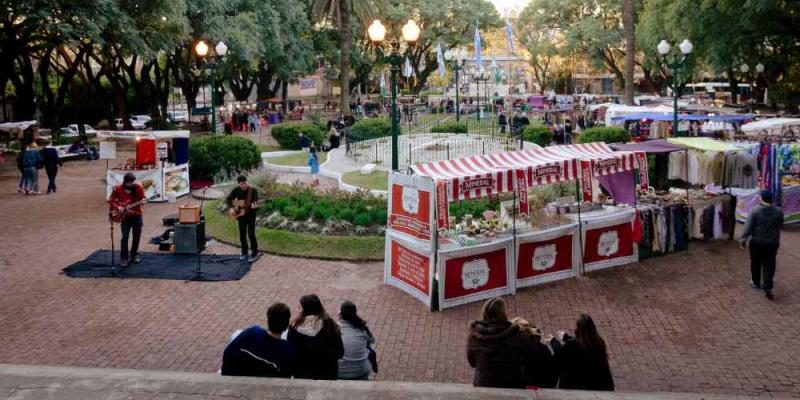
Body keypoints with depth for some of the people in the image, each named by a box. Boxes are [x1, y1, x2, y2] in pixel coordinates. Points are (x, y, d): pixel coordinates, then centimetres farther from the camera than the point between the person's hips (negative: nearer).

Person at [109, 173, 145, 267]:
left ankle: (134, 255, 25)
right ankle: (124, 258, 1)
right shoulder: (118, 189, -8)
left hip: (137, 215, 1)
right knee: (125, 237, -9)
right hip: (125, 216, -1)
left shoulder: (138, 188, -7)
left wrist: (142, 202, -24)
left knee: (137, 236, 7)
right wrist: (118, 207, -14)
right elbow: (111, 200, 2)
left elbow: (142, 199, -1)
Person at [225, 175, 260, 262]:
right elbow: (228, 199, 4)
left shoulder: (253, 190, -13)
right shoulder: (236, 190, -2)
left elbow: (256, 201, -22)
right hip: (241, 214, 4)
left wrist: (254, 205, -44)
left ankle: (254, 253, 4)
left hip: (251, 214, -4)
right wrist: (231, 208, -10)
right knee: (242, 235, 9)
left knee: (251, 234, -7)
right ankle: (244, 252, 23)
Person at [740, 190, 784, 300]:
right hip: (772, 243, 1)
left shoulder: (755, 211, -15)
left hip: (757, 242, -1)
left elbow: (748, 227, -15)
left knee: (756, 263, 16)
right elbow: (780, 225, 9)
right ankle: (767, 286, -2)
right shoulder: (779, 211, -6)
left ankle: (756, 282, 31)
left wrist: (743, 240, -8)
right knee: (769, 265, 7)